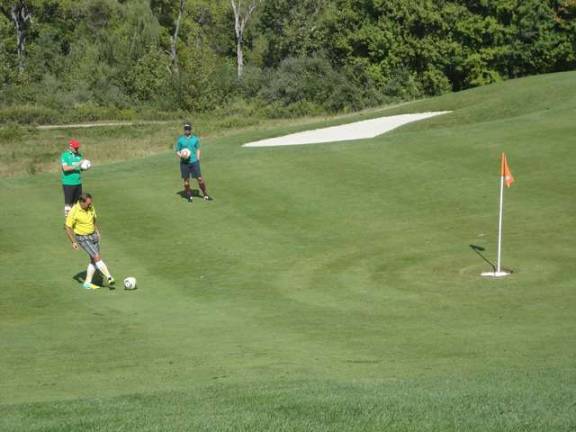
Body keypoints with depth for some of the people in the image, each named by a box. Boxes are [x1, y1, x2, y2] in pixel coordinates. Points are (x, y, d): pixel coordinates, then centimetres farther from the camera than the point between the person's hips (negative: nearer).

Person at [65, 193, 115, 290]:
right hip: (83, 239, -7)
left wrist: (97, 231, 18)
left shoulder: (90, 207, -4)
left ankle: (87, 283, 15)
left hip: (93, 236, 7)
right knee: (97, 257, -17)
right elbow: (68, 228, -15)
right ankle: (109, 278, -14)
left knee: (94, 260, 7)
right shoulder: (73, 212, -23)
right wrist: (73, 242, -19)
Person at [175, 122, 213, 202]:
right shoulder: (180, 139, 4)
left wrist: (197, 160, 6)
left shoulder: (195, 139, 9)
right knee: (186, 180, 4)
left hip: (194, 162, 0)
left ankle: (205, 195, 8)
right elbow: (177, 151, 7)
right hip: (184, 162, 0)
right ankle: (189, 196, 17)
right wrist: (181, 155, -14)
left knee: (200, 178, -3)